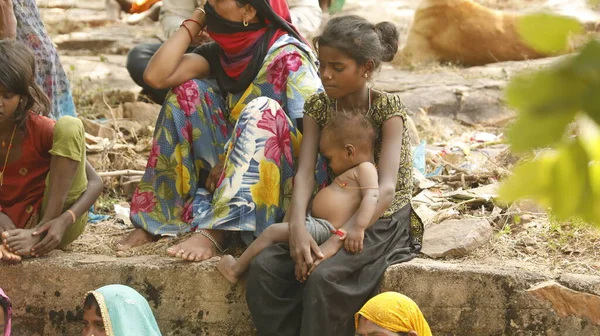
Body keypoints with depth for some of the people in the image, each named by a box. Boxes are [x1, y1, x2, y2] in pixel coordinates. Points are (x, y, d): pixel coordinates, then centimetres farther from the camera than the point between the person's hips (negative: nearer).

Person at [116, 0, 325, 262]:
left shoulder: (288, 57, -16)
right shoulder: (219, 53, 3)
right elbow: (156, 76, -10)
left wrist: (229, 160, -23)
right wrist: (195, 21, -6)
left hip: (284, 175, -6)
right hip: (232, 169, 7)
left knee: (262, 110, -32)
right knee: (187, 94, -6)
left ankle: (215, 230, -44)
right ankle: (155, 216, -9)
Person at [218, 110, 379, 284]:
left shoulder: (365, 169, -11)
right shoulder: (351, 172, 21)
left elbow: (372, 196, -28)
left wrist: (358, 228, -41)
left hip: (323, 229, -12)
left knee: (272, 231, -10)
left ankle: (237, 268, 0)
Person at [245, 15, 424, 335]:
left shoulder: (388, 108, -14)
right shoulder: (318, 107, 0)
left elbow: (386, 188, -24)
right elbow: (304, 173, -12)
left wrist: (336, 243, -35)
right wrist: (298, 227, -32)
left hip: (382, 223, -5)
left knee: (323, 277, -33)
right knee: (263, 267, -20)